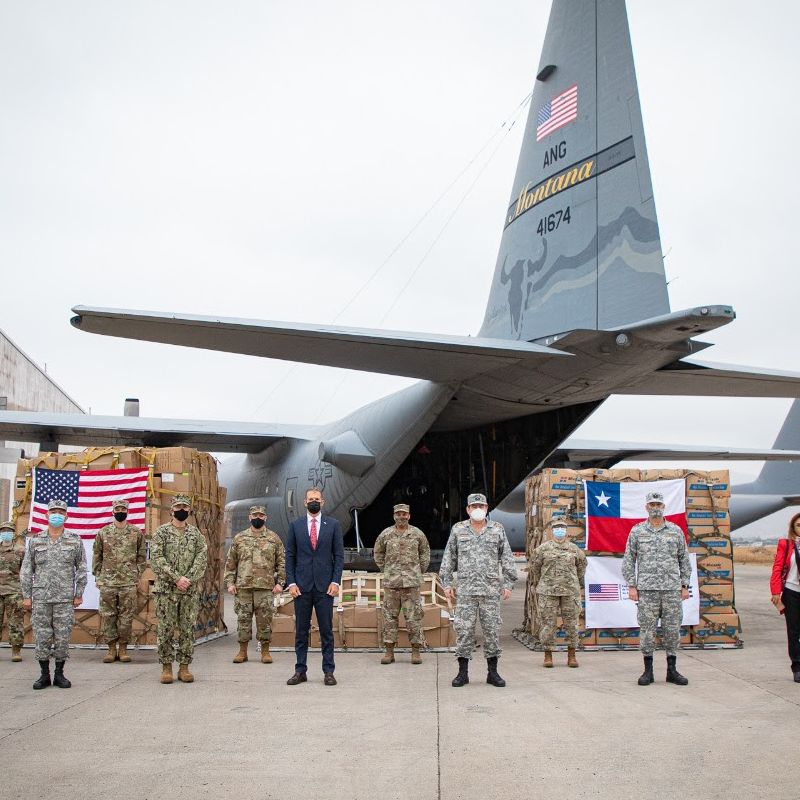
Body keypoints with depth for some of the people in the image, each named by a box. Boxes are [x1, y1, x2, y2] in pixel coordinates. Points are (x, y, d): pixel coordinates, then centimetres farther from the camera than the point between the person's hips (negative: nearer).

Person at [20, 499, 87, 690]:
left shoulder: (75, 541, 4)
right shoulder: (35, 541, 6)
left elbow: (81, 569, 5)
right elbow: (27, 570, 7)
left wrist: (79, 594, 0)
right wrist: (26, 596, 2)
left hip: (65, 598, -1)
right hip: (40, 598, 1)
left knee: (63, 637, 2)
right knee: (42, 638, 3)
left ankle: (59, 674, 13)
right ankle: (44, 675, 14)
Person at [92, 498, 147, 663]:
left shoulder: (137, 533, 4)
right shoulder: (103, 532, 5)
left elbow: (142, 556, 8)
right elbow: (96, 556, 9)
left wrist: (137, 575, 1)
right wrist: (98, 577, 4)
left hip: (129, 583, -1)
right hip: (107, 582, 1)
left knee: (126, 617, 2)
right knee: (108, 616, 3)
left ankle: (123, 648, 11)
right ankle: (111, 648, 12)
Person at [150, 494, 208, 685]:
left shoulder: (196, 533, 9)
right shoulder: (161, 532, 1)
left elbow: (202, 558, 0)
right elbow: (156, 558, -9)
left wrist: (189, 579, -14)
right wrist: (176, 578, -17)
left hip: (191, 590, 2)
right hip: (166, 589, -2)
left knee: (188, 629, 4)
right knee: (165, 629, 1)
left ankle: (184, 667, 12)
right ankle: (166, 667, 11)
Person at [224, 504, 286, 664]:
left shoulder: (274, 538, 6)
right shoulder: (239, 538, 9)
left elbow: (282, 562, 5)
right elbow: (230, 562, 10)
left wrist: (280, 582, -3)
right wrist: (230, 582, 2)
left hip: (266, 586, -1)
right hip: (243, 586, 1)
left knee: (265, 619, 1)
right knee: (243, 618, 5)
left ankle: (265, 651, 12)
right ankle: (242, 651, 15)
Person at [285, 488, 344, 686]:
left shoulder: (333, 525, 4)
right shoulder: (295, 525, 6)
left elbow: (339, 555, 3)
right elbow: (290, 555, 5)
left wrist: (335, 581, -6)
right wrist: (291, 582, -3)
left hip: (325, 585, -1)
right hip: (302, 585, 1)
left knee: (326, 630, 3)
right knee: (301, 630, 5)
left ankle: (329, 671, 9)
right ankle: (300, 671, 13)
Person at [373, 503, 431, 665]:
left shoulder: (417, 534, 3)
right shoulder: (385, 534, 3)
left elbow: (425, 552, 16)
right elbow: (377, 553, 16)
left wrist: (420, 571, 10)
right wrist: (385, 570, 11)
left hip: (412, 582, -1)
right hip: (391, 582, 1)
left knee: (414, 616, 0)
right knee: (390, 616, 3)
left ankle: (416, 651, 6)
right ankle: (389, 651, 8)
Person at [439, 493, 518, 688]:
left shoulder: (497, 530, 7)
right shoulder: (458, 530, 7)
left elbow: (507, 558, 8)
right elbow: (449, 558, 9)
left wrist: (508, 584, 2)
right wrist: (447, 583, 3)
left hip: (491, 590, 0)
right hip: (465, 590, 0)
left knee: (492, 629, 3)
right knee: (464, 630, -1)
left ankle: (492, 672, 13)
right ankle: (463, 672, 8)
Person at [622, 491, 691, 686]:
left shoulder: (676, 531, 8)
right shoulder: (637, 532, 4)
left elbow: (684, 560, 12)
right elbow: (628, 560, 5)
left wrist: (685, 585, 6)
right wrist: (631, 586, -1)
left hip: (672, 589, 1)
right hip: (647, 589, -1)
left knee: (672, 629, 4)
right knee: (647, 630, 1)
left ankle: (672, 670, 14)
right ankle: (648, 670, 11)